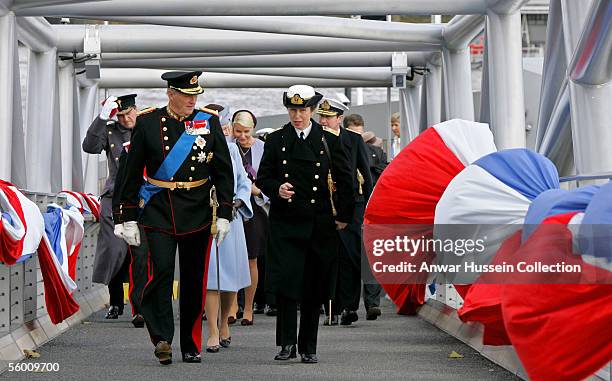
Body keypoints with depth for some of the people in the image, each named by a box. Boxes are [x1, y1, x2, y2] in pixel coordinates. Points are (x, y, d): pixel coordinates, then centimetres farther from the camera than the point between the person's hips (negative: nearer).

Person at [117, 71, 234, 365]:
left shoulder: (209, 122, 3)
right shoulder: (148, 123, 0)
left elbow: (224, 172, 6)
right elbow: (133, 173, 4)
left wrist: (223, 214, 0)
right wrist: (129, 218, 1)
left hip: (198, 212, 2)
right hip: (158, 211, -1)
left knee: (194, 279, 6)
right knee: (161, 270, -17)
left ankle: (191, 346, 17)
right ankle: (161, 338, -10)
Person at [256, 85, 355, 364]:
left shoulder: (328, 141, 4)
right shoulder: (276, 141, 5)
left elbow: (344, 181, 9)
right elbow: (262, 178, 7)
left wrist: (343, 216, 5)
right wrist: (276, 189, -14)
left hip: (319, 224, 1)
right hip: (285, 222, 0)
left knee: (314, 288, 5)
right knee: (285, 281, -12)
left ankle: (308, 348, 15)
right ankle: (287, 343, -3)